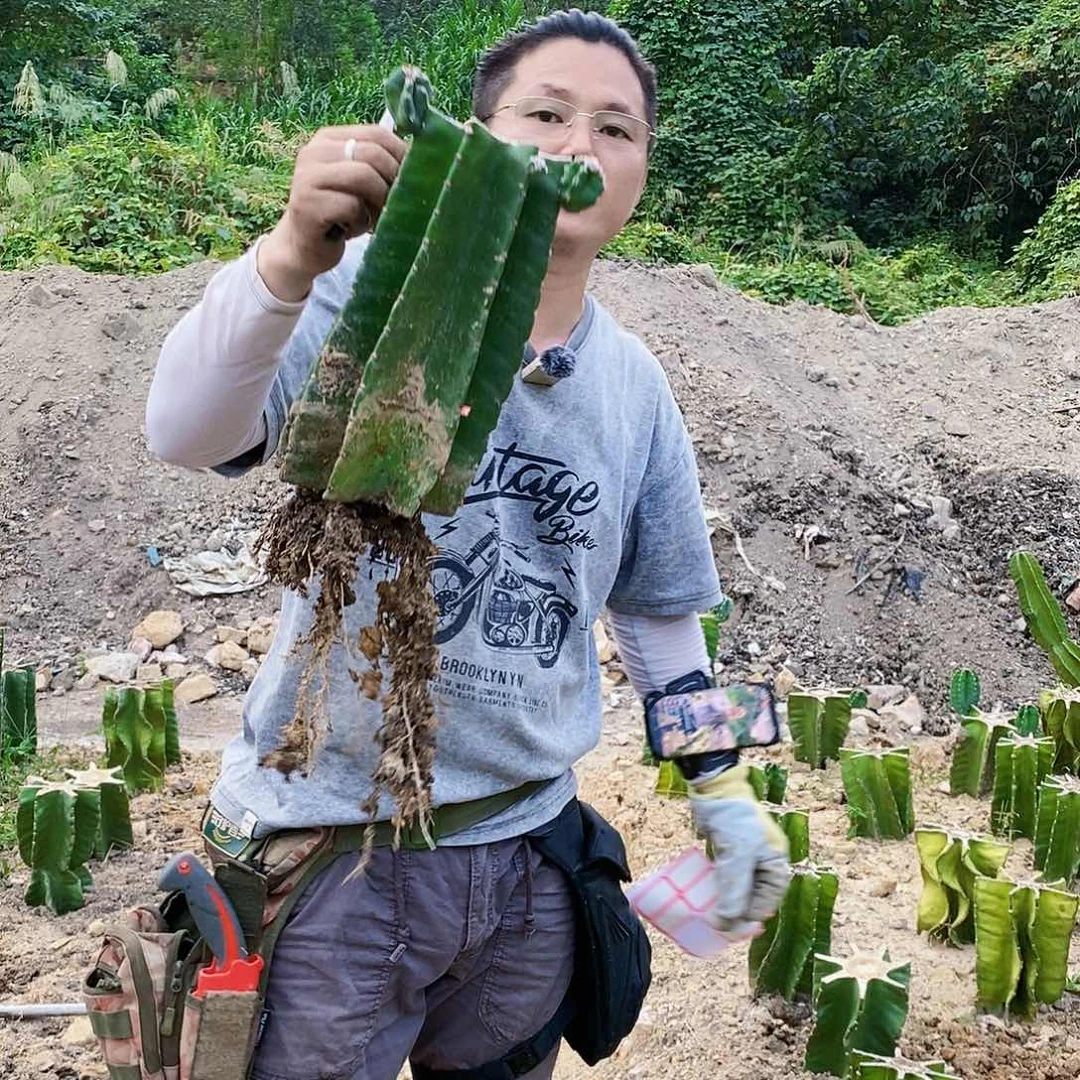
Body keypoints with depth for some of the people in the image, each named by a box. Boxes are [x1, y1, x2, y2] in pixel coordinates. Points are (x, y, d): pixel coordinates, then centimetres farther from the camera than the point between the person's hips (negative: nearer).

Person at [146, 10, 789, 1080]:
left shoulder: (635, 387, 3)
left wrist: (721, 788, 15)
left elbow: (658, 607, 15)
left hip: (525, 849, 5)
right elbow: (186, 433, -29)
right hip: (329, 842, -4)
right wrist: (296, 250, -45)